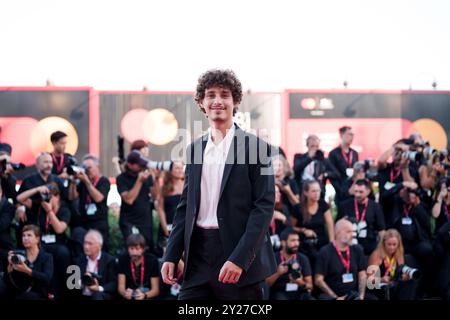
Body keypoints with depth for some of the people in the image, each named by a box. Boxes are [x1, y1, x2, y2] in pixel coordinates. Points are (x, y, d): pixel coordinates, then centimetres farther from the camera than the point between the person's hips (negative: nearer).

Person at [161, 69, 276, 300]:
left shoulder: (254, 146, -3)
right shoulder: (195, 149, 13)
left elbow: (264, 206, -8)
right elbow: (185, 206, 15)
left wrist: (239, 258, -17)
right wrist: (171, 256, 5)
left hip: (241, 258, -4)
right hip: (198, 255, 4)